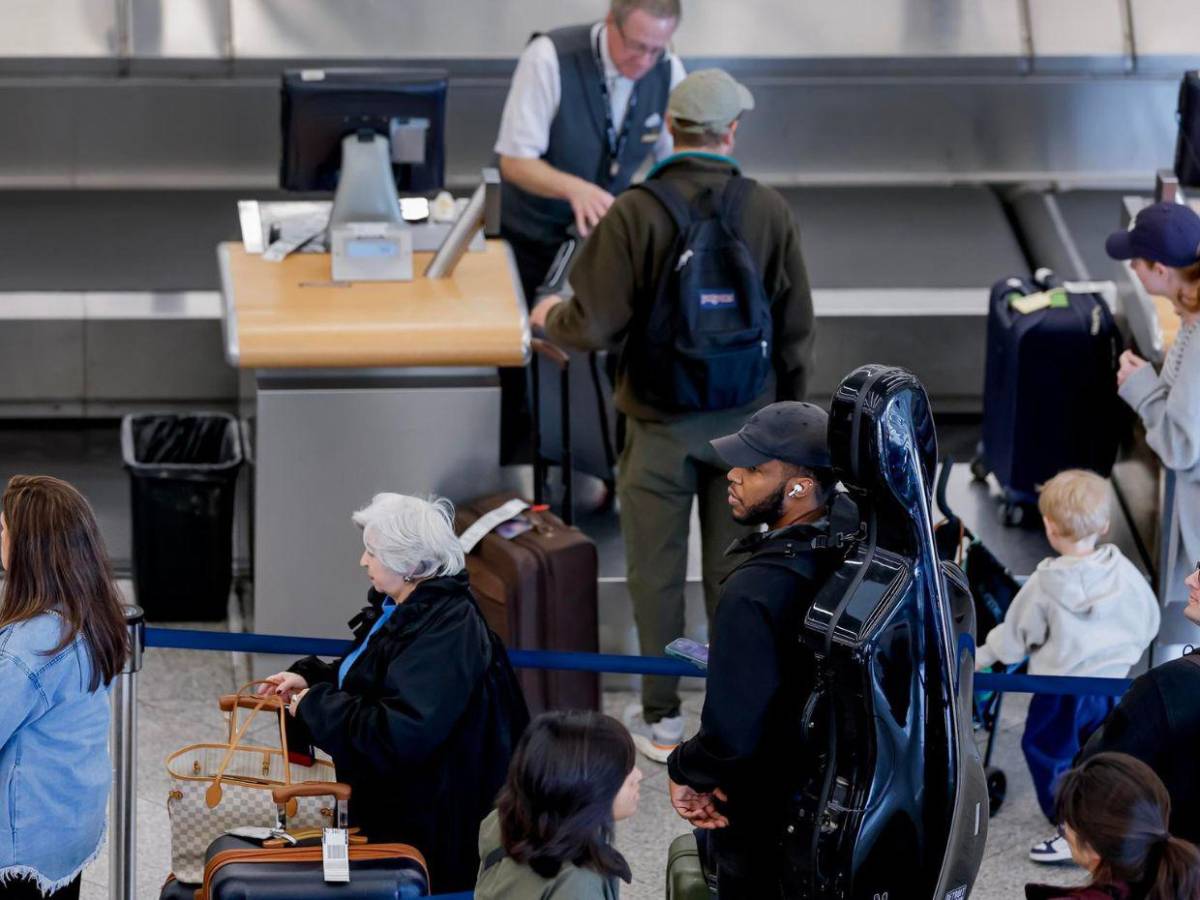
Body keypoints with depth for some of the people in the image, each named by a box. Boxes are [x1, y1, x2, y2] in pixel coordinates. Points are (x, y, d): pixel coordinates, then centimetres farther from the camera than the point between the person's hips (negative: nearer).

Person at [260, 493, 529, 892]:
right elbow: (368, 679, 23)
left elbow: (399, 733, -31)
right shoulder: (398, 607, 6)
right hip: (385, 808, 9)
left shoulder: (448, 631, -24)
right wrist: (310, 680, 5)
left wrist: (314, 707, -20)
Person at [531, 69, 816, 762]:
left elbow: (596, 327, -16)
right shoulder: (769, 211, -8)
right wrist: (788, 409, 14)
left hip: (661, 425, -2)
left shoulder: (635, 214, -16)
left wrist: (550, 317, 6)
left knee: (657, 572, 10)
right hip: (746, 420, 2)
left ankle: (662, 718, 19)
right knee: (735, 570, 13)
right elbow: (797, 328, 0)